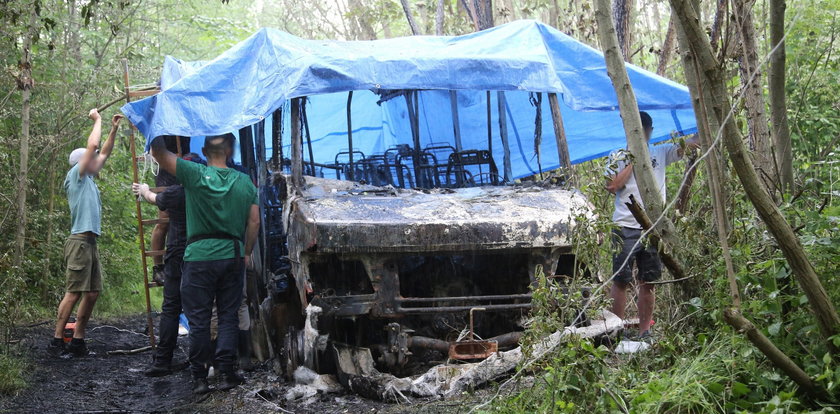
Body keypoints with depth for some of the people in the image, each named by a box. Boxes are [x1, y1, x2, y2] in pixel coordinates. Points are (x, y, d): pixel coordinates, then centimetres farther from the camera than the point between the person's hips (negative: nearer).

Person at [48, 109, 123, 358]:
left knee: (92, 293, 6)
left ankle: (78, 341, 8)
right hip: (80, 241, -9)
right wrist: (97, 120, 3)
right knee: (74, 292, -11)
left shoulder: (88, 180, 20)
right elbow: (92, 146, -9)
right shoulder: (75, 175, -3)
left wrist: (114, 129, 24)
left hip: (91, 243, 9)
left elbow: (104, 153, 28)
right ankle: (57, 340, -8)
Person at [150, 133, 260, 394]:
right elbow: (254, 221, 7)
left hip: (199, 256, -3)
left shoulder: (194, 174, -7)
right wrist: (247, 253, 17)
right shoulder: (244, 182, 5)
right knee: (228, 316, 10)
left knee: (198, 319, 3)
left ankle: (199, 377, 5)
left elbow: (158, 153, -7)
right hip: (232, 255, 3)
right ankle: (226, 373, 8)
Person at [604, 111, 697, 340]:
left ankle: (645, 330, 11)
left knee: (649, 281, 5)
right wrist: (632, 161, -4)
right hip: (626, 228, -3)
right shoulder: (618, 157, 8)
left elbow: (688, 145, 5)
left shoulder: (660, 154, 15)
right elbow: (613, 186, -7)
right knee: (621, 280, -4)